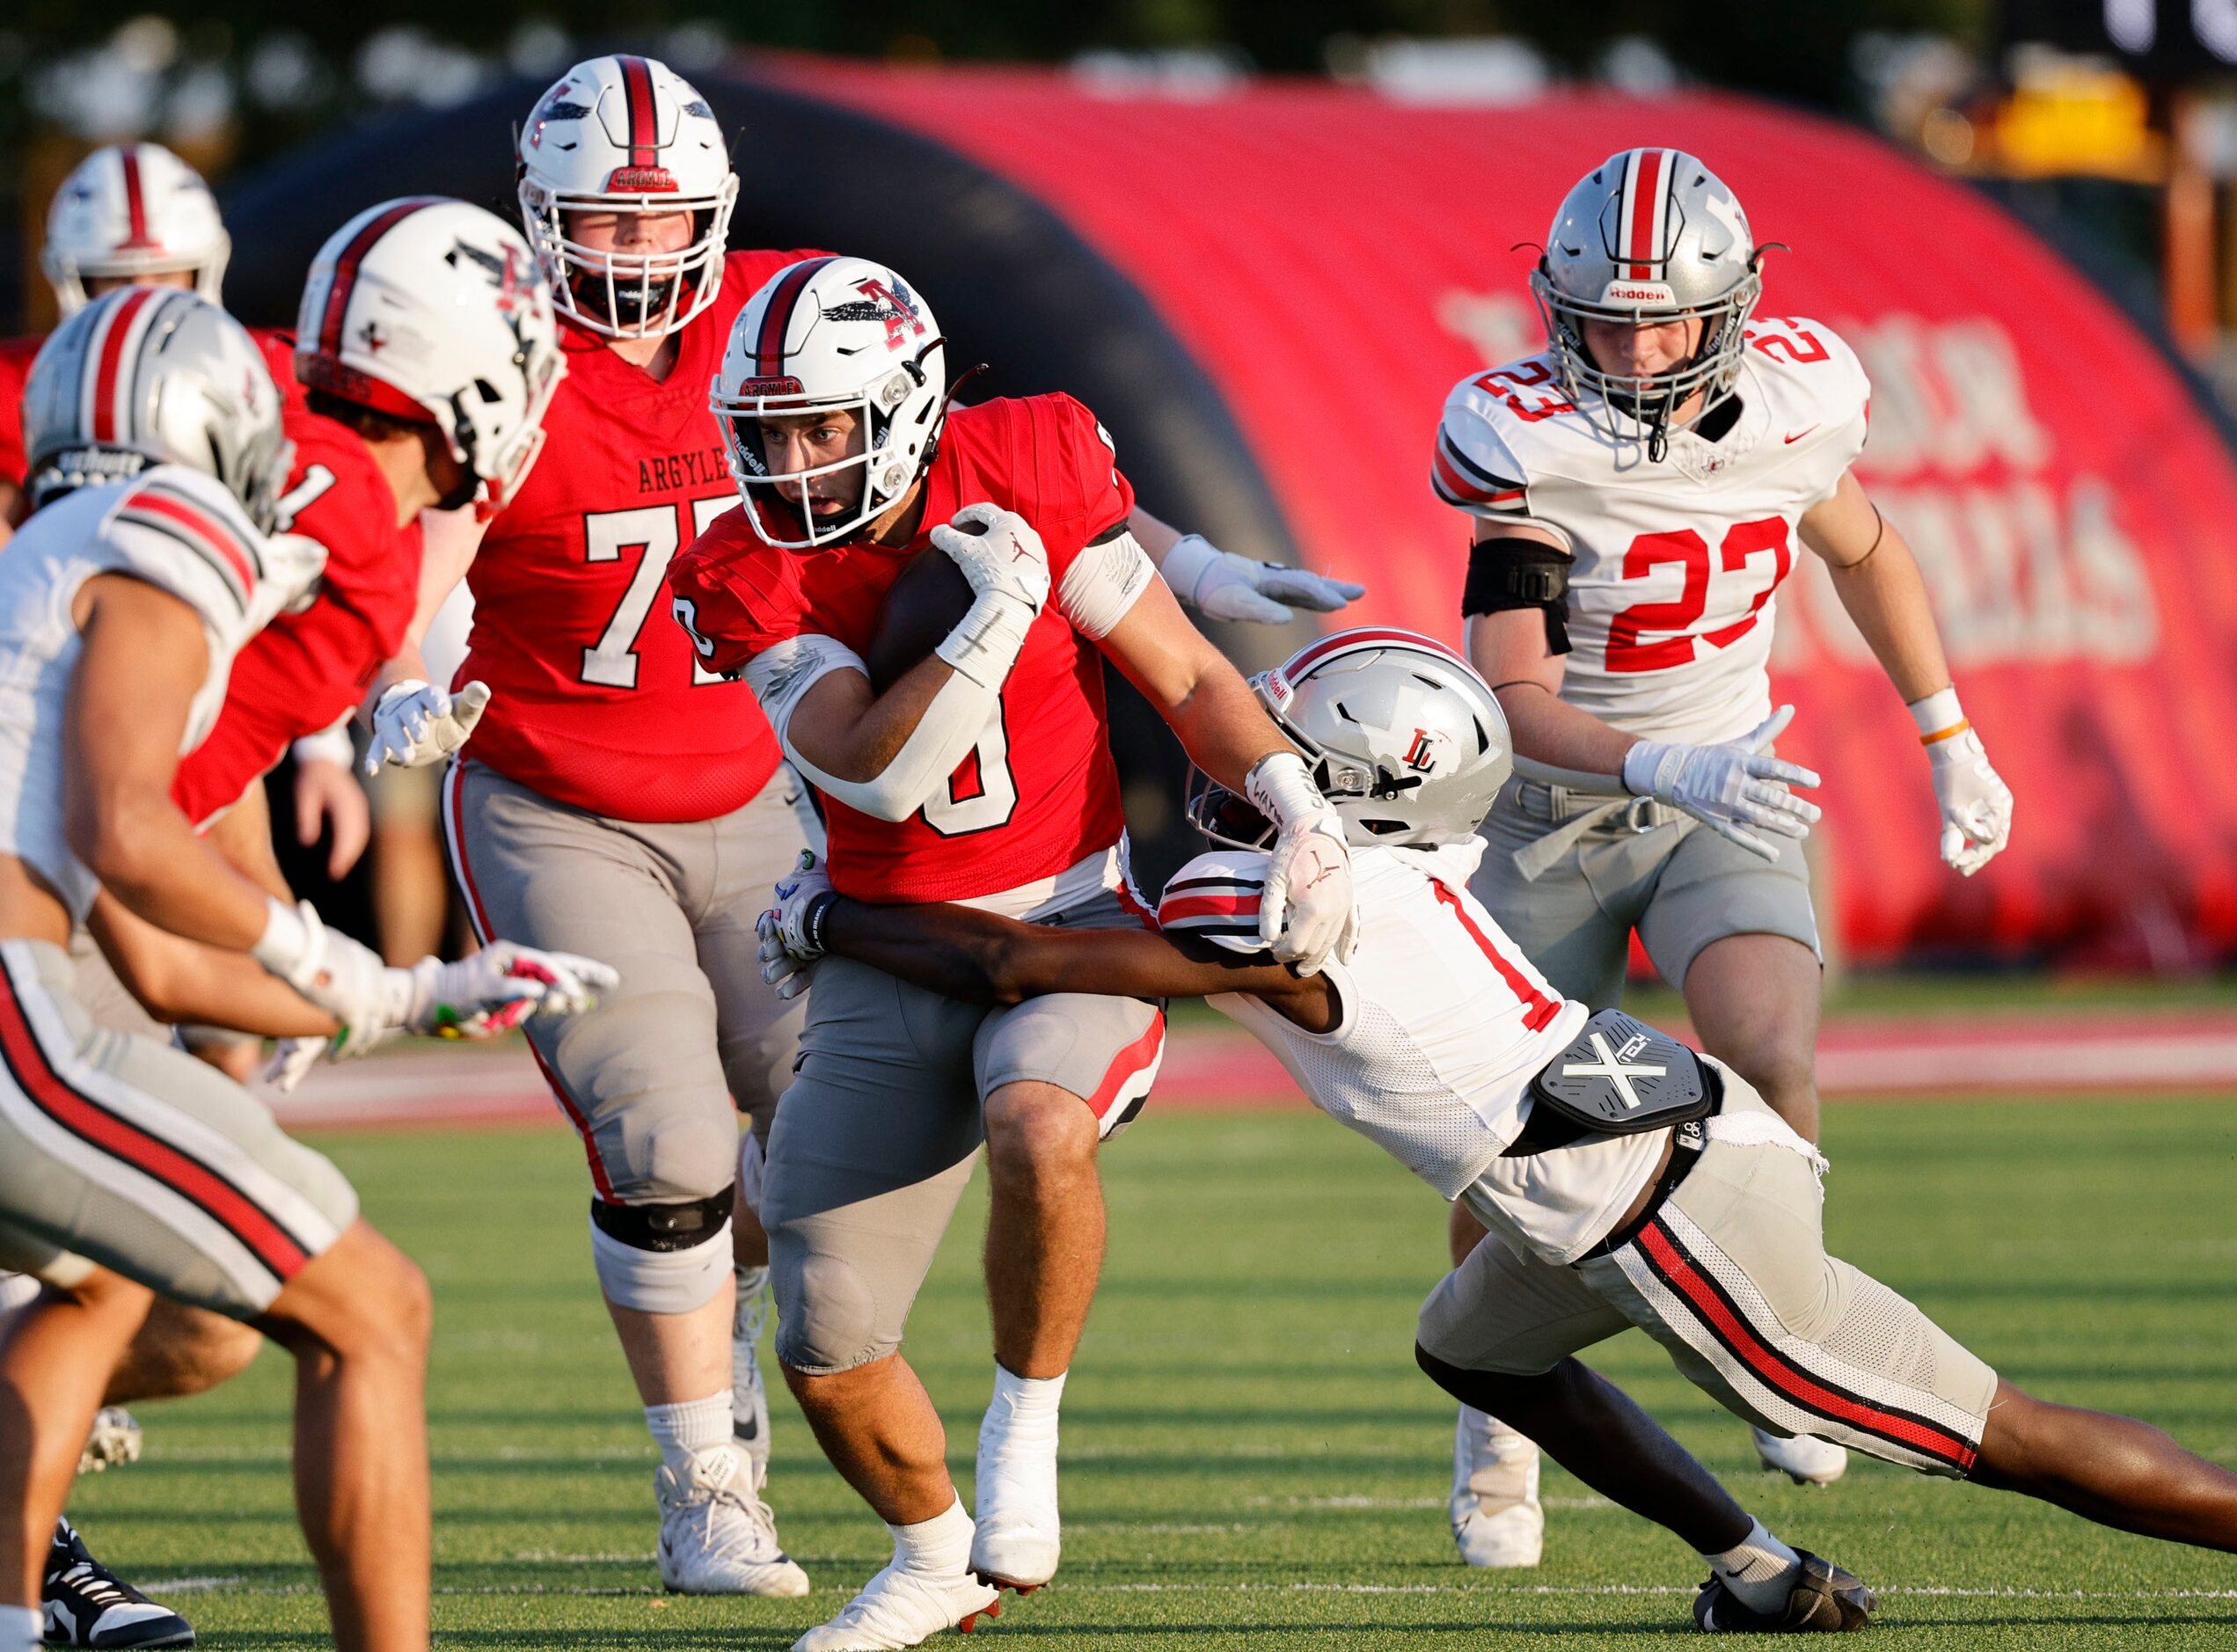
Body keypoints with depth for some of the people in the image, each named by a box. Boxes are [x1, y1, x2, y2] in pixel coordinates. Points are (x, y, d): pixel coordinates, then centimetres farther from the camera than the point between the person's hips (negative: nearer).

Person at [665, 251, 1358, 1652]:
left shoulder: (1030, 473, -10)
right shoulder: (752, 580, -9)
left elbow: (1186, 676, -2)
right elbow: (880, 775, -22)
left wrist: (1299, 807, -17)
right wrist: (1001, 607, -25)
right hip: (897, 959, 3)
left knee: (1039, 1132, -37)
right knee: (826, 1354, 1)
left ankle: (1025, 1429, -11)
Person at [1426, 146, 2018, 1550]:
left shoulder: (1797, 396, -12)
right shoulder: (1530, 441, -24)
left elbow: (1860, 545, 11)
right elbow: (1509, 692, -27)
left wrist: (1951, 739, 18)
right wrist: (1666, 769, -43)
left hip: (1725, 802, 2)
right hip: (1555, 815, -1)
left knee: (1773, 1062, -25)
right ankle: (1497, 1418, 31)